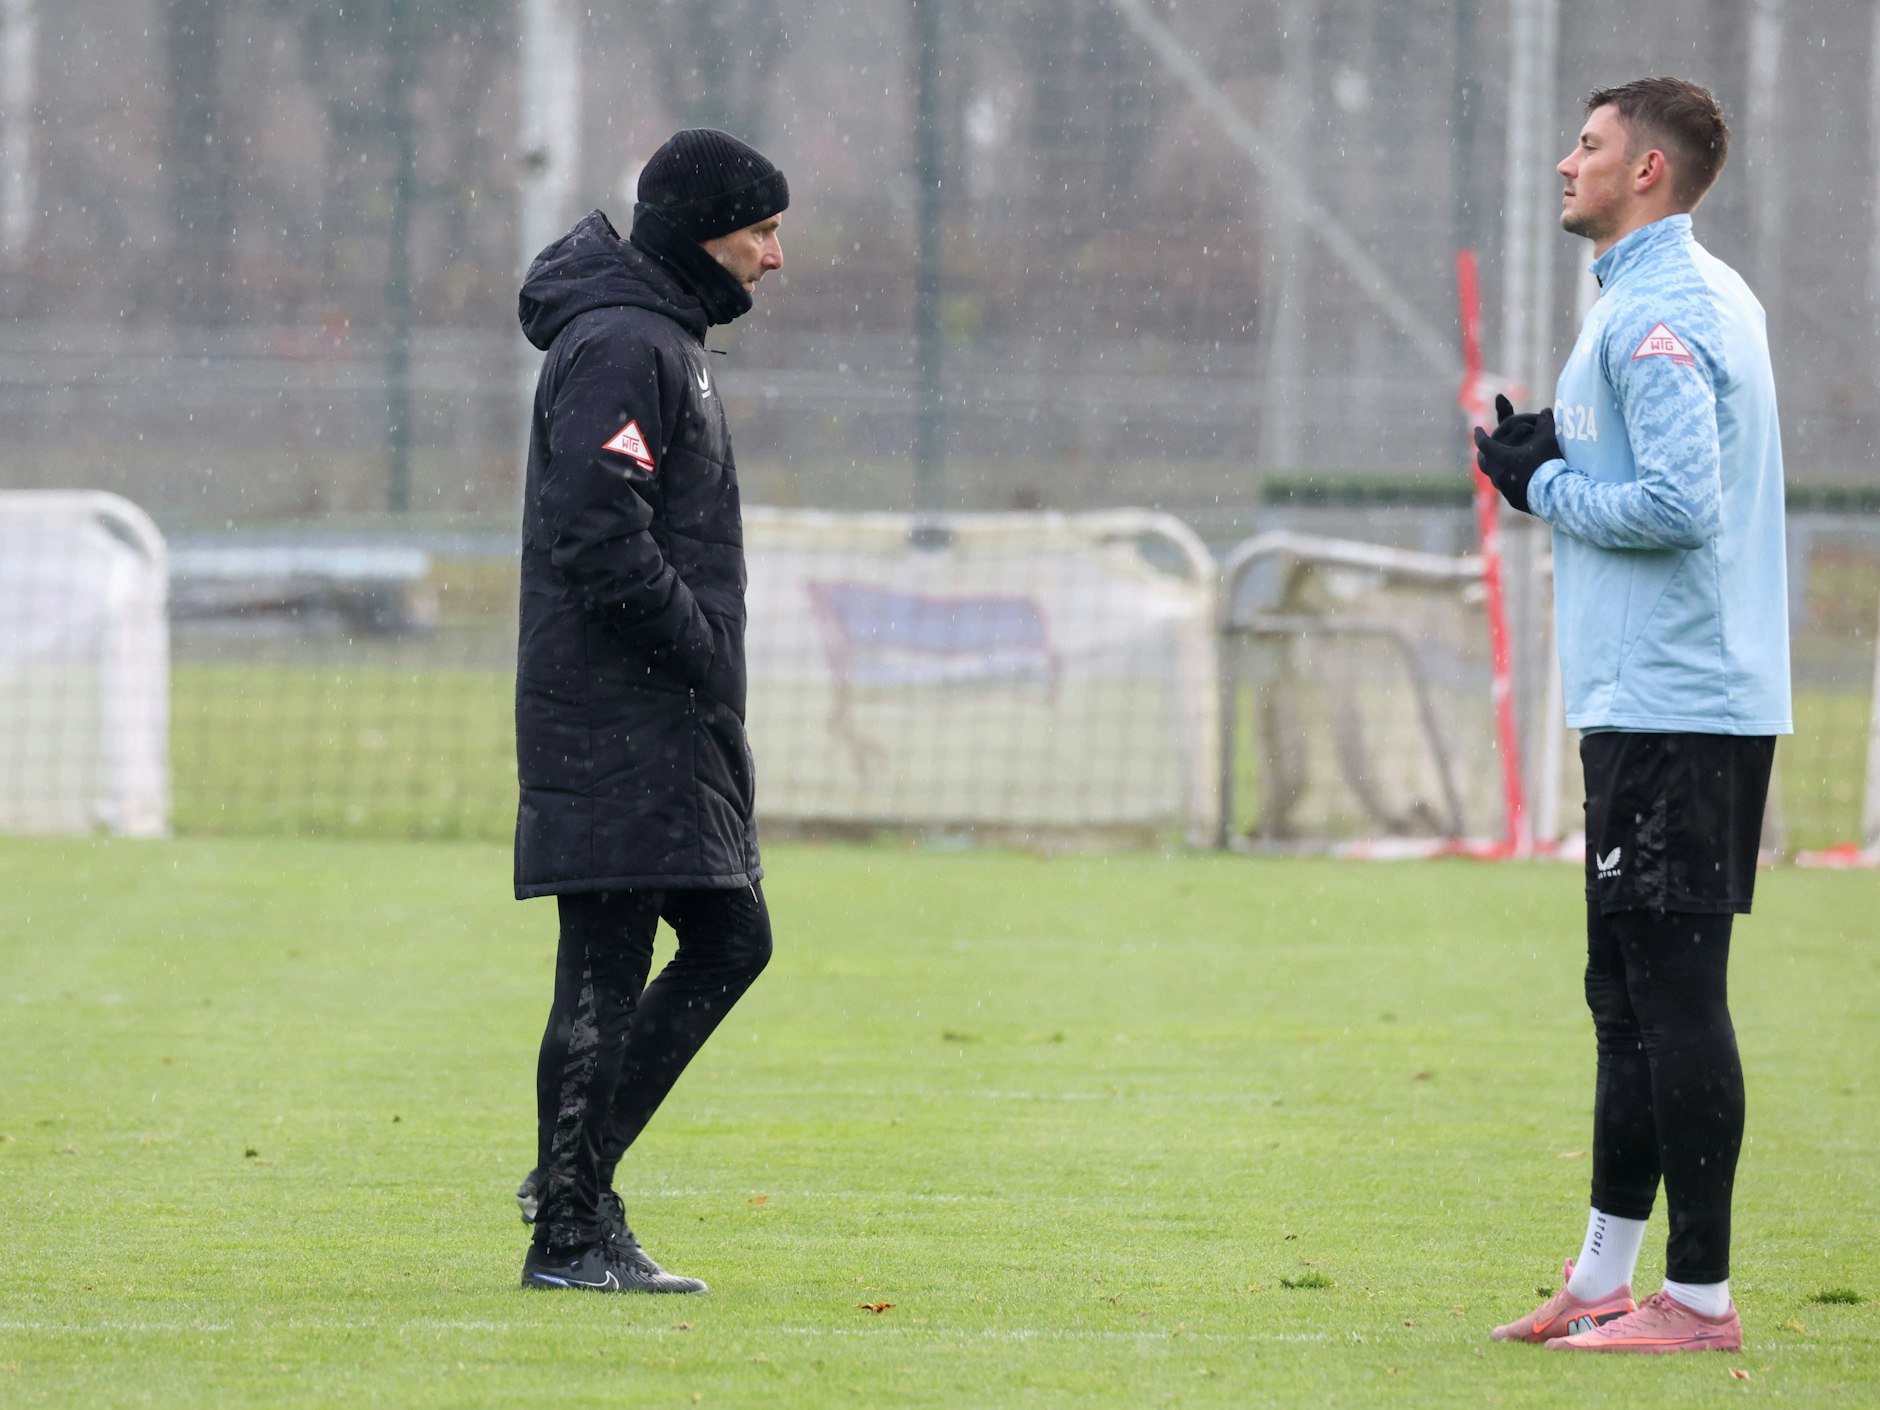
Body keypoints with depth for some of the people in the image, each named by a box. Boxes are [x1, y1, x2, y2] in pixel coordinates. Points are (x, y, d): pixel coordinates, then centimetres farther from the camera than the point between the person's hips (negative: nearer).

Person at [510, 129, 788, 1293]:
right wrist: (699, 657, -16)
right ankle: (572, 1232, -3)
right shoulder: (620, 347, -14)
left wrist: (710, 673, 15)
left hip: (667, 728, 11)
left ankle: (575, 1177, 15)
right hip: (619, 725, -11)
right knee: (606, 970, -7)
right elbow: (599, 539, -22)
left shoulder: (665, 341, 19)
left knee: (730, 940, 12)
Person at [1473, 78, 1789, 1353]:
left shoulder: (1656, 314, -15)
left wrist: (1546, 486, -9)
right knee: (1632, 995, 15)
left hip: (1673, 709, -11)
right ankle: (1607, 1277, 22)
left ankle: (1700, 1297, -7)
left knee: (1673, 995, -8)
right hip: (1663, 704, 11)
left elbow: (1678, 502, -24)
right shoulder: (1714, 296, 17)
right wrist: (1560, 457, 10)